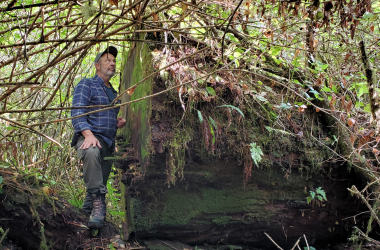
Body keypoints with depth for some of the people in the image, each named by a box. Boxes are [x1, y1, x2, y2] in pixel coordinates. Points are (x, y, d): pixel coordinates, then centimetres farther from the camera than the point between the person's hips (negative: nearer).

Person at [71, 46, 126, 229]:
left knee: (101, 183, 6)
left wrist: (117, 124, 11)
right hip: (88, 138, -8)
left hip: (108, 144, 8)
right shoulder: (86, 85, 3)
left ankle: (91, 211, 21)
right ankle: (98, 203, -43)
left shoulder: (113, 93, 27)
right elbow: (77, 113, -11)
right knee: (92, 153, -40)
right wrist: (89, 135, -28)